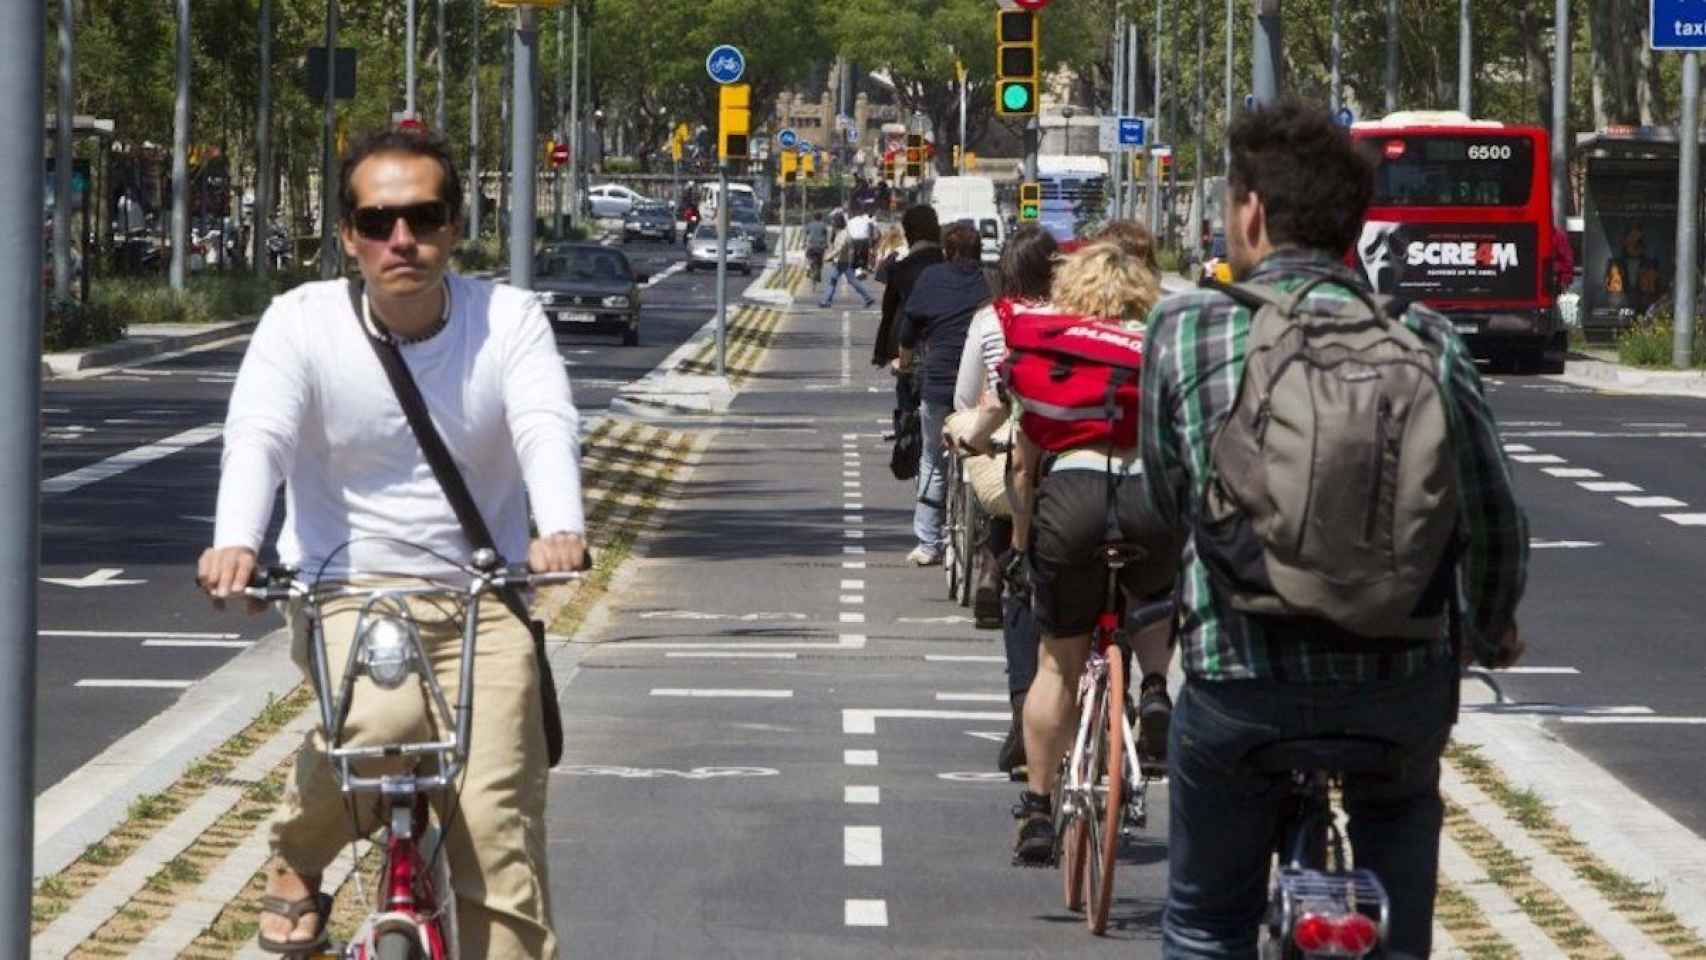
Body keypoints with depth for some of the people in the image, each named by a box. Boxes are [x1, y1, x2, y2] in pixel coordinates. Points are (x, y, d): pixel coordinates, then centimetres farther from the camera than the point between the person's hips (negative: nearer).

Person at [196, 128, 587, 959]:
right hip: (346, 589, -1)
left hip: (481, 602, 1)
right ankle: (300, 863, -3)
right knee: (385, 717, -32)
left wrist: (560, 529, -42)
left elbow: (546, 424, -20)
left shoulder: (507, 319, -4)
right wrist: (235, 542, -42)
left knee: (496, 830, -11)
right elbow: (256, 434, -21)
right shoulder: (303, 322, -6)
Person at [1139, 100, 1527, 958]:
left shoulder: (1183, 331, 0)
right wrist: (1489, 635, 19)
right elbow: (1496, 521, 2)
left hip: (1239, 683, -1)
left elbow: (1168, 501, 8)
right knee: (1400, 811, 30)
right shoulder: (1423, 339, 2)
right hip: (1402, 683, 1)